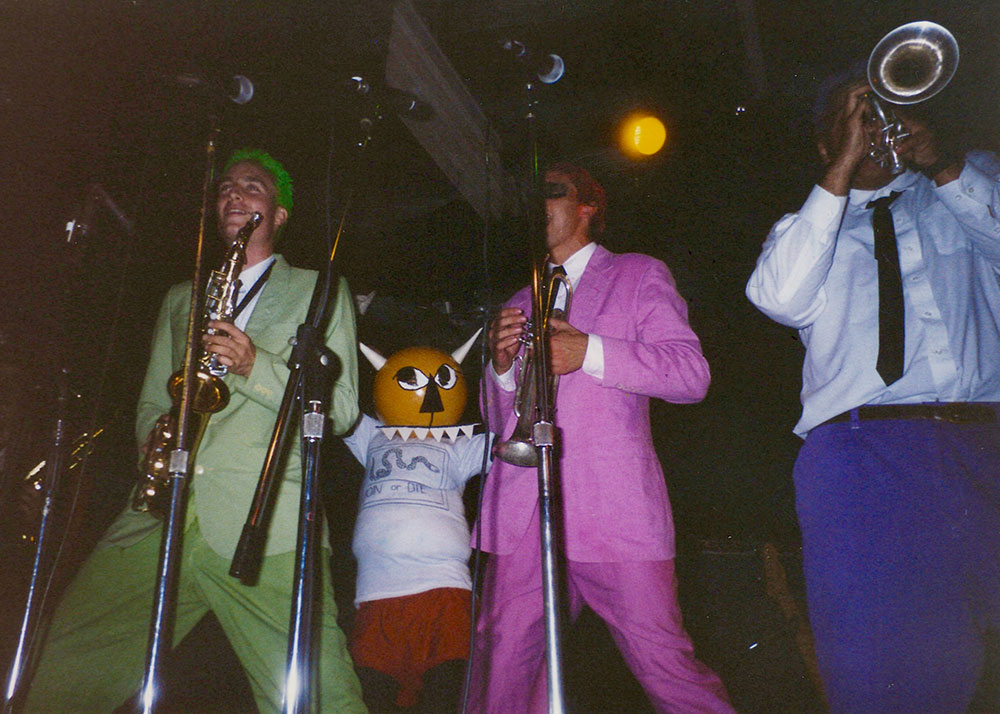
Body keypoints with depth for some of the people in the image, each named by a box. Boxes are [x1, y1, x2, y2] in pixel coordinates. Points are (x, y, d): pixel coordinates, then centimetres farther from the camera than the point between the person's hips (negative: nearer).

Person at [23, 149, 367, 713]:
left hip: (266, 521, -4)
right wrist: (158, 435, 2)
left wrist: (256, 366, -9)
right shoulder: (181, 298, 28)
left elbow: (342, 408, 6)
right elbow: (151, 403, 26)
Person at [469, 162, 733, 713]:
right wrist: (502, 366, 3)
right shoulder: (521, 304, 25)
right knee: (501, 668, 1)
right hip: (522, 516, 4)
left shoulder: (639, 275, 12)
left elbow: (692, 373, -1)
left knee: (665, 667, -5)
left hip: (614, 508, -3)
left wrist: (589, 352, -12)